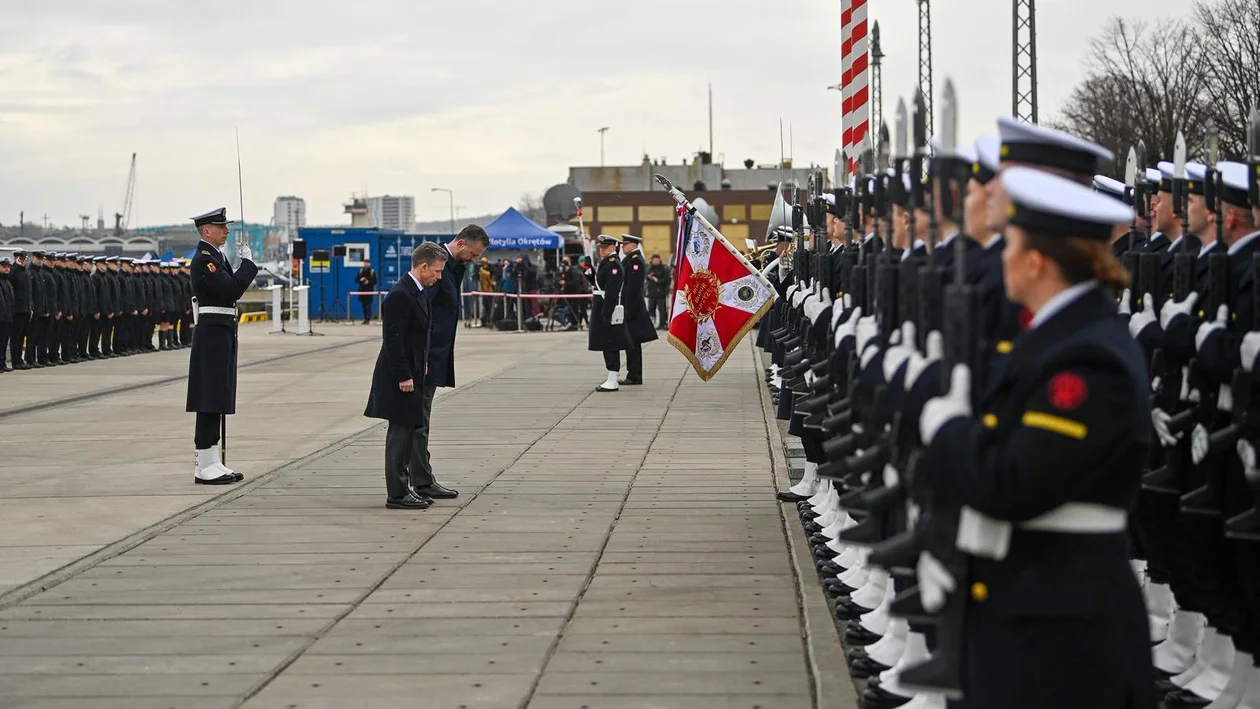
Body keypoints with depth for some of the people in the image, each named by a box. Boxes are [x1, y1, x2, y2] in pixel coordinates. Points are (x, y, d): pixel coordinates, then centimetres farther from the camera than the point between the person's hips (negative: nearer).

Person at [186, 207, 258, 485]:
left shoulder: (216, 256, 17)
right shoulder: (203, 259, -15)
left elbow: (231, 289, 17)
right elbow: (233, 290, -22)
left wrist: (246, 264, 3)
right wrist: (248, 261, -12)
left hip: (222, 332, 10)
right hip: (213, 332, -10)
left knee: (218, 400, 11)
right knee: (210, 401, -8)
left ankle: (212, 463, 16)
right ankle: (205, 466, -6)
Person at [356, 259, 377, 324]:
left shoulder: (372, 271, 1)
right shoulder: (360, 271, 11)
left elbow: (375, 282, -2)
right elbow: (356, 280, 11)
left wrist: (368, 282, -18)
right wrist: (360, 280, -11)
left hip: (369, 291, -4)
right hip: (362, 290, 4)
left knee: (368, 304, -8)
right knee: (363, 305, 6)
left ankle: (368, 319, -10)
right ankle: (365, 318, 14)